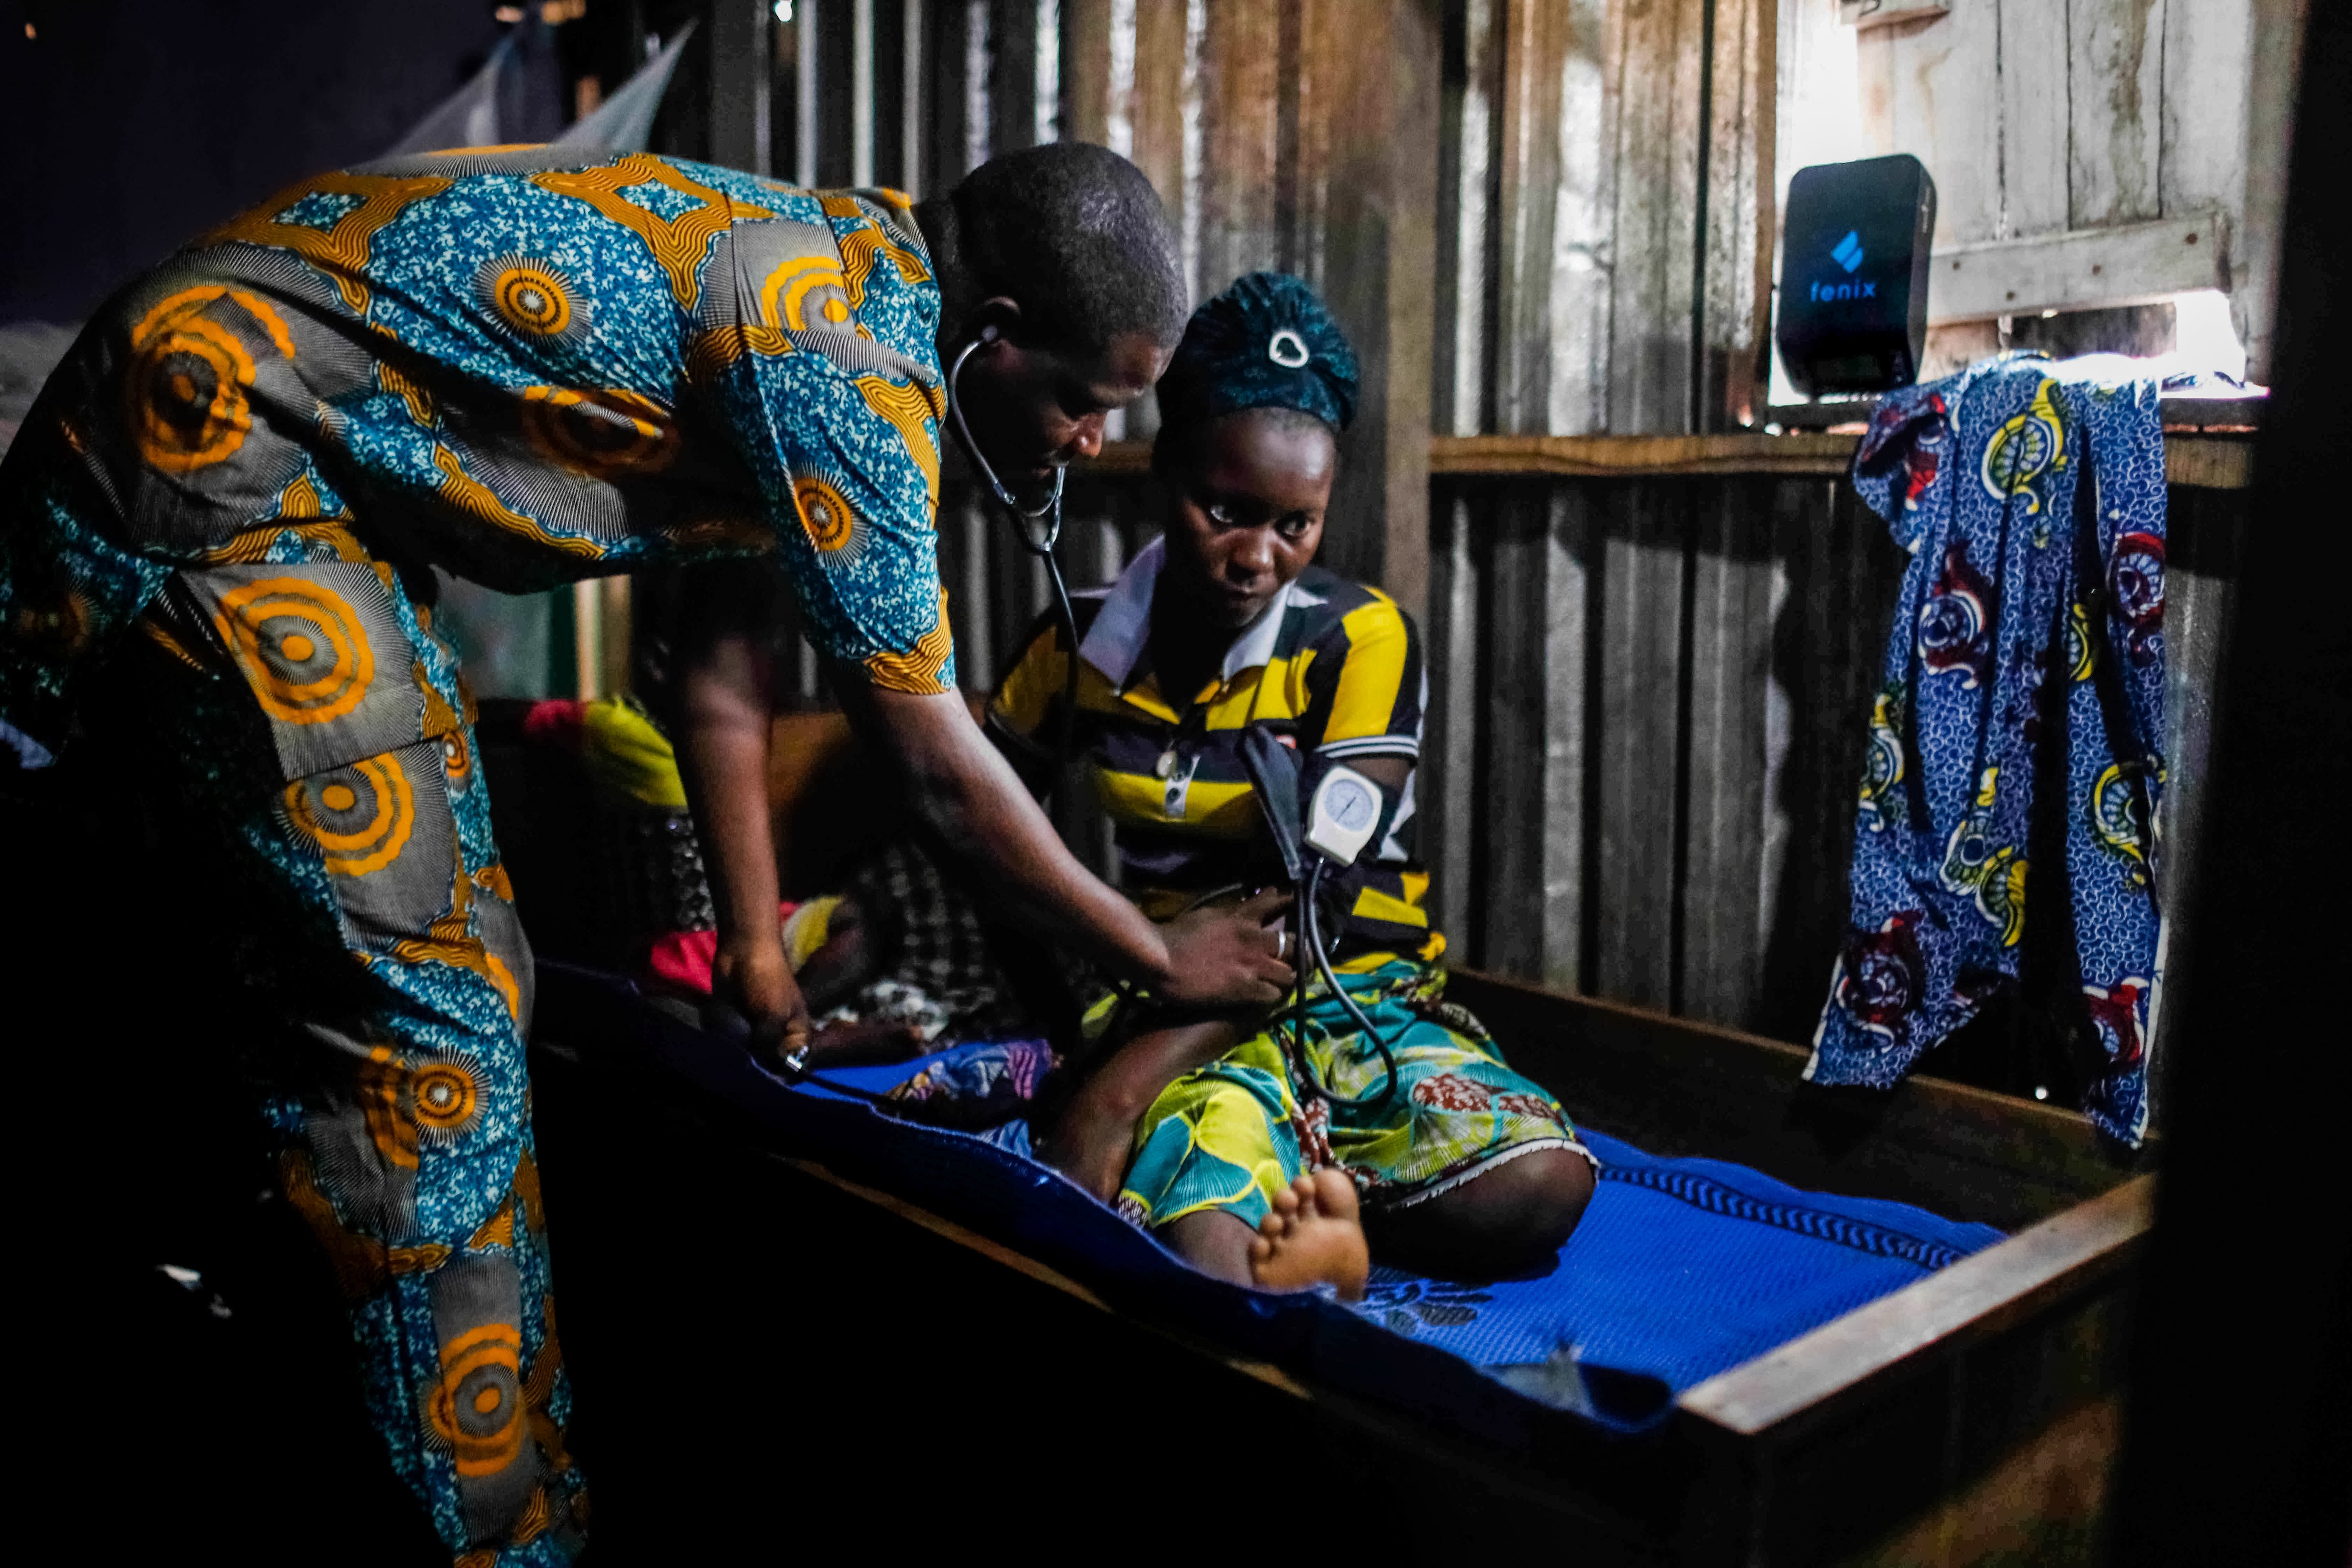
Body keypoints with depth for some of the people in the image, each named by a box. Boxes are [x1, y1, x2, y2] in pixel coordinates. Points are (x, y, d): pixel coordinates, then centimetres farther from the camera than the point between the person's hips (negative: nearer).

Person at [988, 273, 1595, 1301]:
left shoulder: (1360, 641, -9)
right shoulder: (1085, 640, 3)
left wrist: (1121, 1091, -26)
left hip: (1357, 993, 1)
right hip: (1172, 1004, -1)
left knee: (1536, 1184, -29)